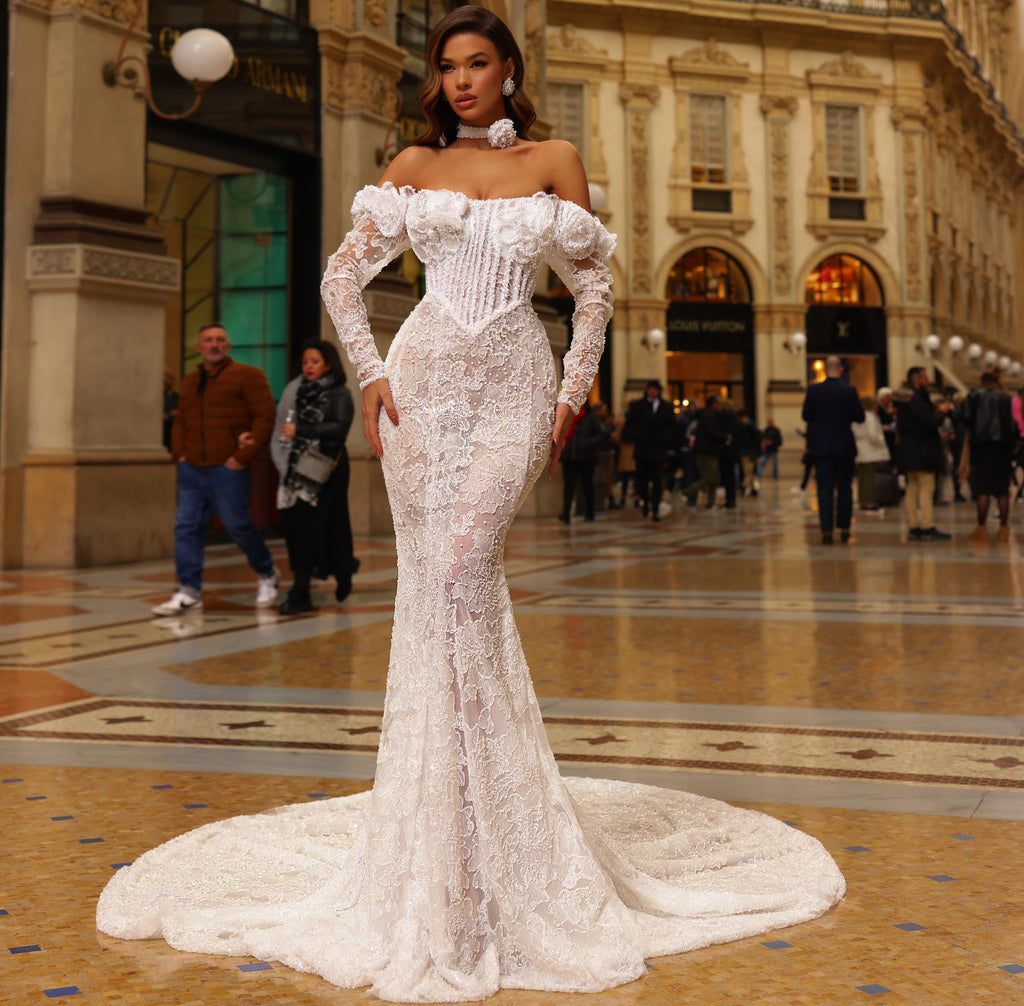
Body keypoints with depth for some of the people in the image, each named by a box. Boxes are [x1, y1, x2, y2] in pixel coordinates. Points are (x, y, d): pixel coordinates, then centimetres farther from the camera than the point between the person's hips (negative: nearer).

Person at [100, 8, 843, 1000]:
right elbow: (343, 274, 11)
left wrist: (574, 391, 3)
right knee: (431, 581, -2)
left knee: (464, 566, -15)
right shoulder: (416, 165, 11)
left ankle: (485, 836, -2)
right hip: (425, 377, 2)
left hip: (514, 383, -1)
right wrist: (371, 374, 0)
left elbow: (595, 284, 10)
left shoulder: (554, 161, 9)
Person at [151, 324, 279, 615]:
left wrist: (244, 455, -14)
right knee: (186, 527, 0)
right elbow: (180, 421, 27)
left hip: (227, 469, -6)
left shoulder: (247, 376, -2)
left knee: (238, 525, -2)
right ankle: (189, 592, 3)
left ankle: (266, 574, 22)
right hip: (191, 469, 6)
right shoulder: (189, 381, 18)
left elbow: (265, 417, -9)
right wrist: (179, 452, 11)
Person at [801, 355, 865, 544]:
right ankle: (844, 528, 17)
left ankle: (826, 531, -4)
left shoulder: (813, 390, -6)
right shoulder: (849, 391, -8)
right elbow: (859, 417, -3)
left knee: (824, 488, 1)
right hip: (844, 445, 0)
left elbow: (806, 416, 2)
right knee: (845, 487, 13)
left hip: (821, 445, 0)